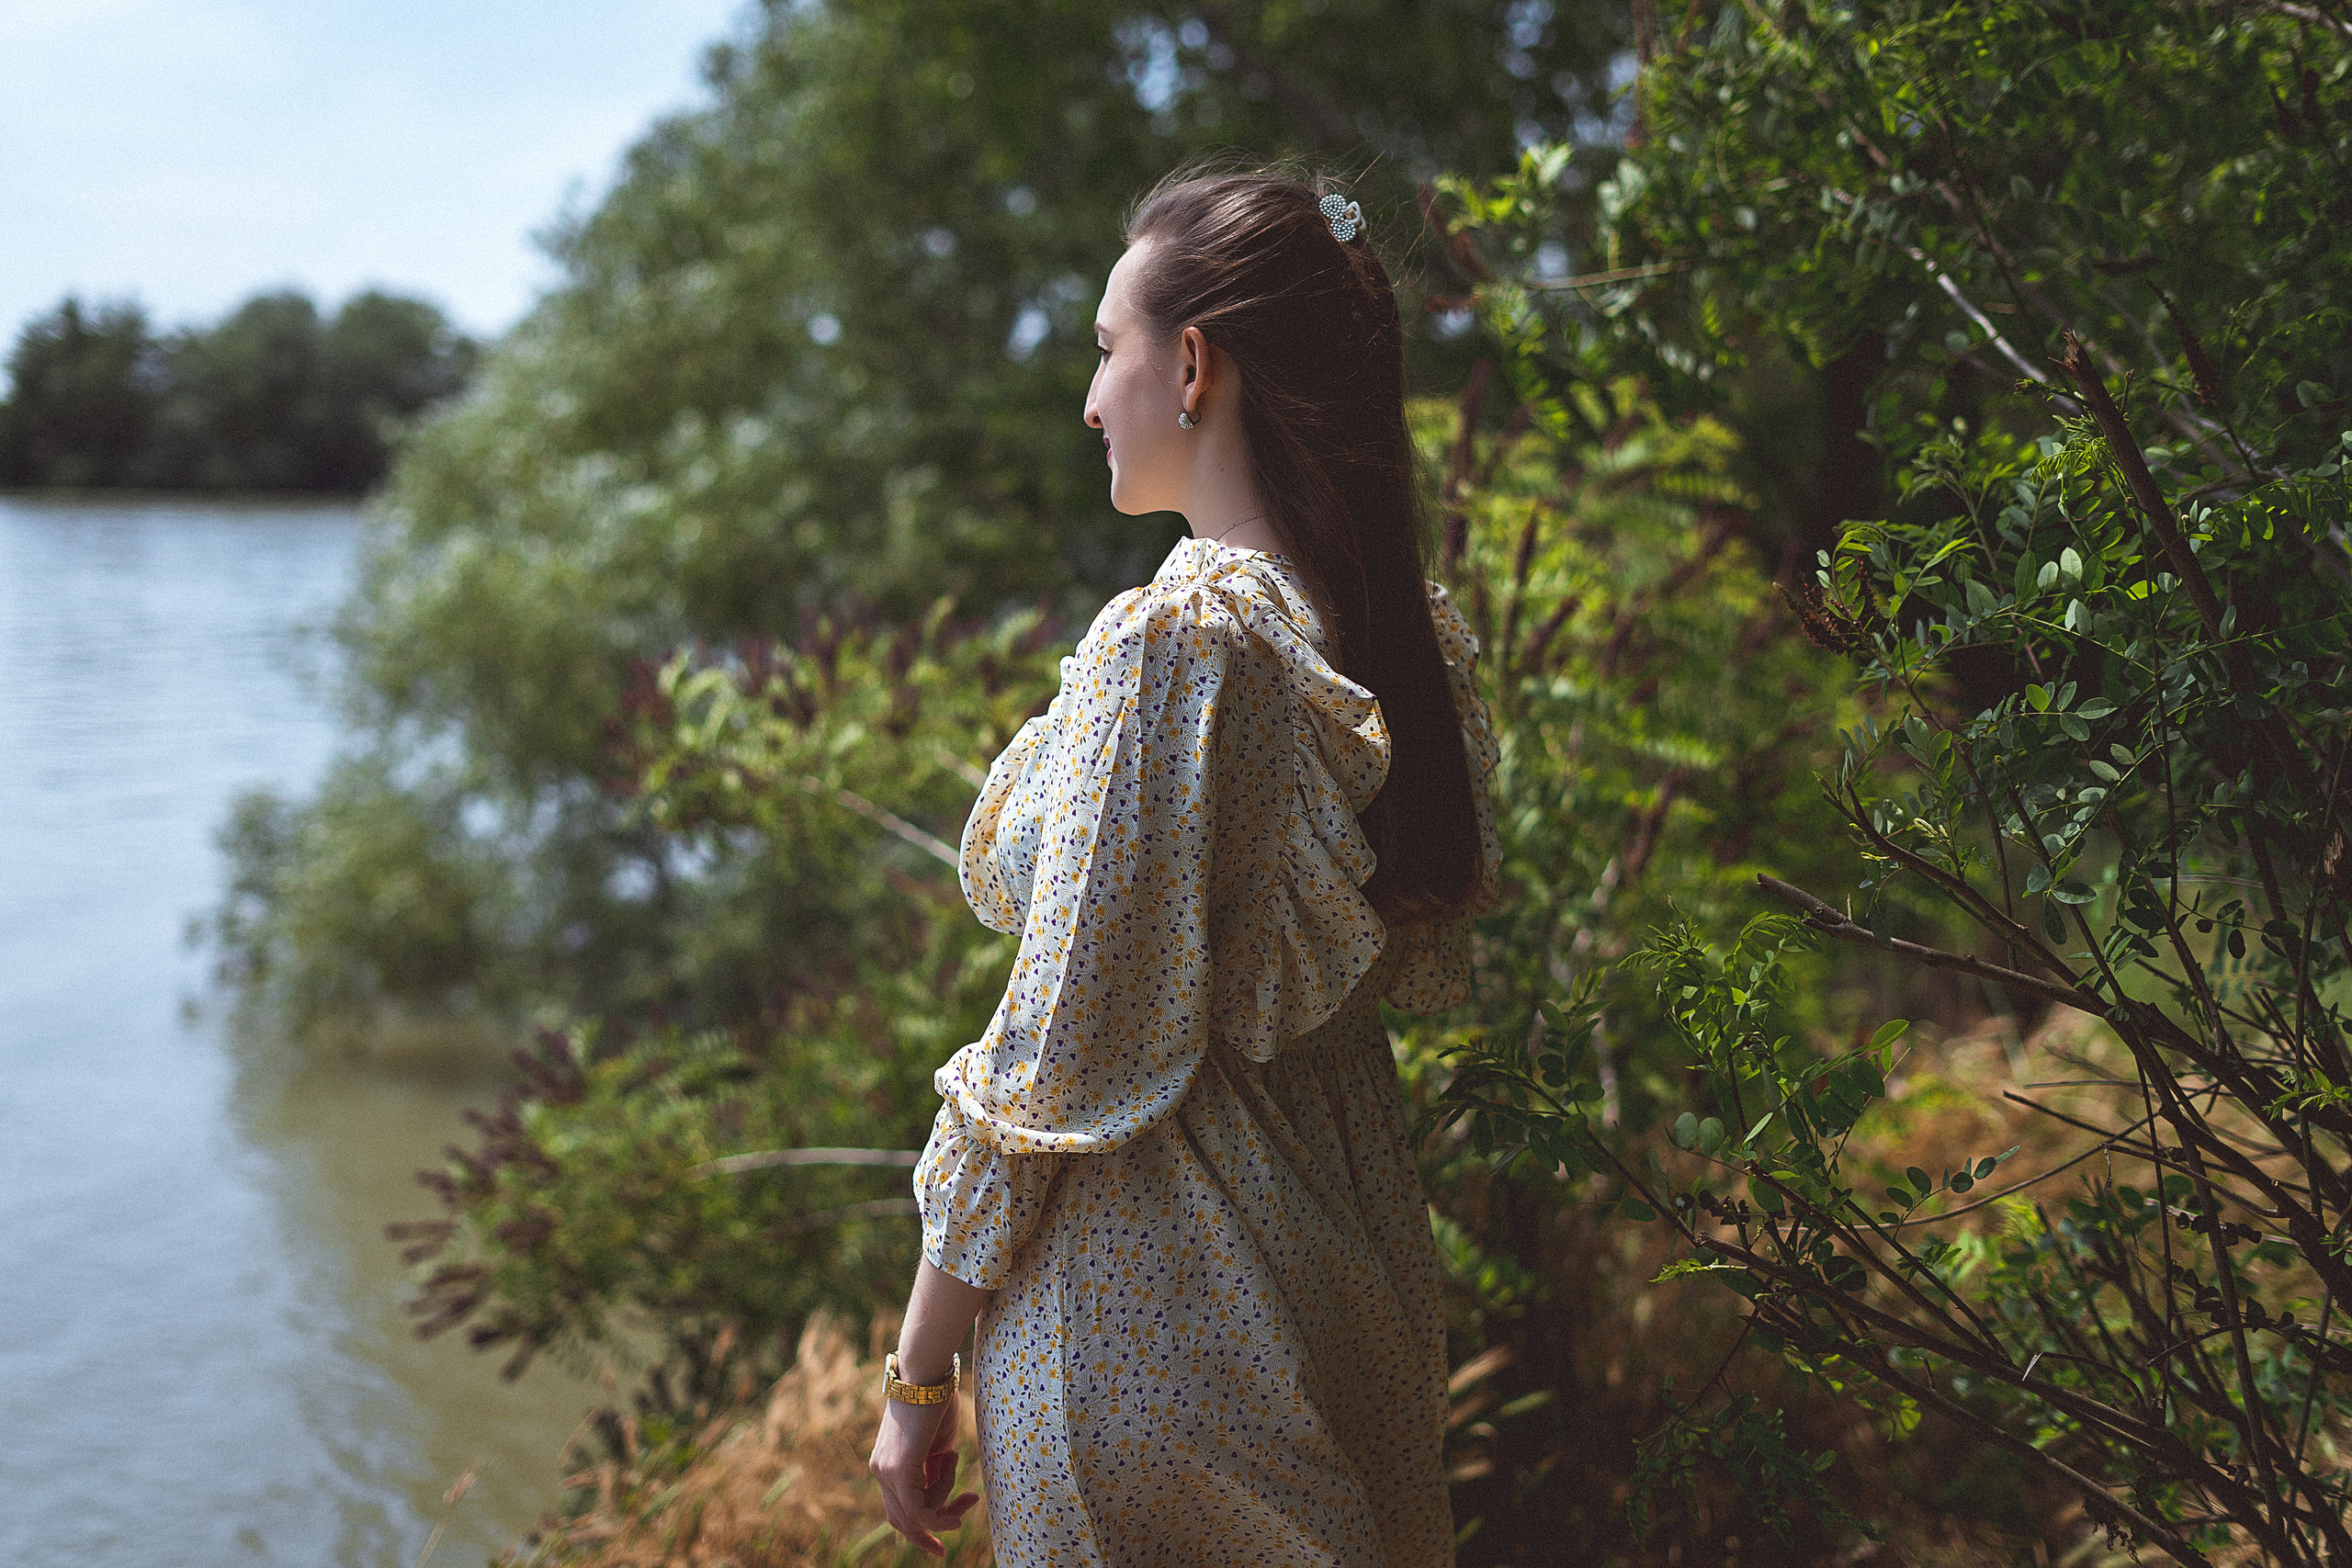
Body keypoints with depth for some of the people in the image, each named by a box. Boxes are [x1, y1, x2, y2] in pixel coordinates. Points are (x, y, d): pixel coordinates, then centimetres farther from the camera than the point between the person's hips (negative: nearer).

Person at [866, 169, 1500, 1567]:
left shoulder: (1167, 642, -22)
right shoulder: (1421, 627, 1)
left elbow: (1062, 1064, -20)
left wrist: (919, 1376, -11)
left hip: (1157, 1308, -8)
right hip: (1368, 1282, 8)